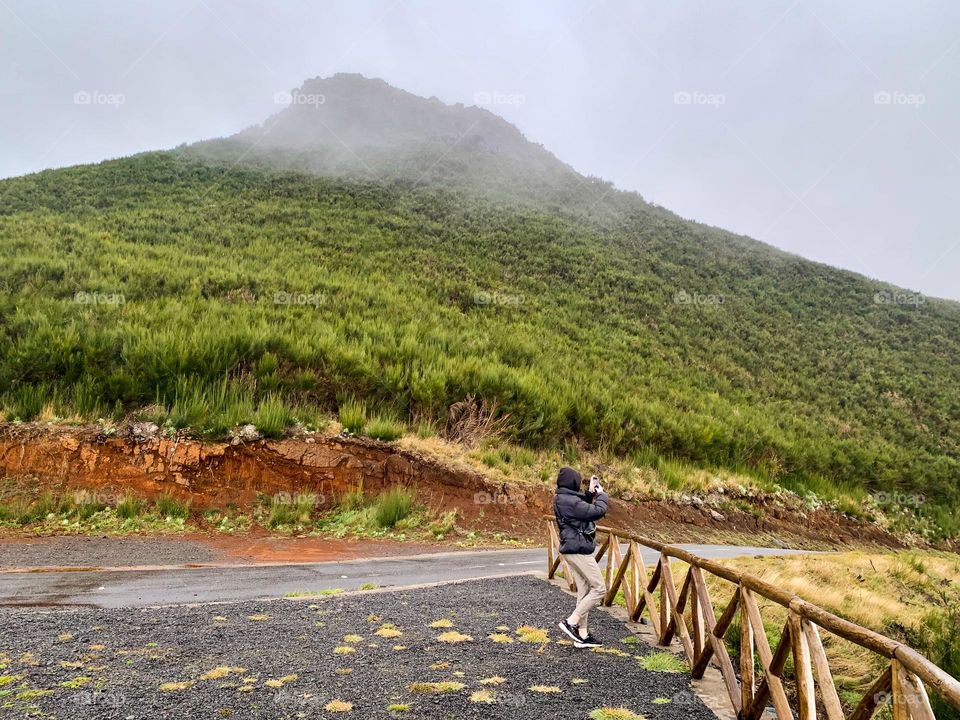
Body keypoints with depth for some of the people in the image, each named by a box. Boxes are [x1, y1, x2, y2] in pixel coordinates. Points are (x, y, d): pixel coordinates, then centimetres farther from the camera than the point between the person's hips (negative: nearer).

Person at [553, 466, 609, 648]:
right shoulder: (570, 501, -23)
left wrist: (590, 493, 13)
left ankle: (582, 635, 15)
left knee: (584, 591, 13)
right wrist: (601, 494, -3)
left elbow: (582, 508, 25)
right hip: (580, 550, -10)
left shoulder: (562, 499, 9)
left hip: (571, 550, 10)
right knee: (599, 589, -4)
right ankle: (570, 622, -5)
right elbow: (598, 511, -20)